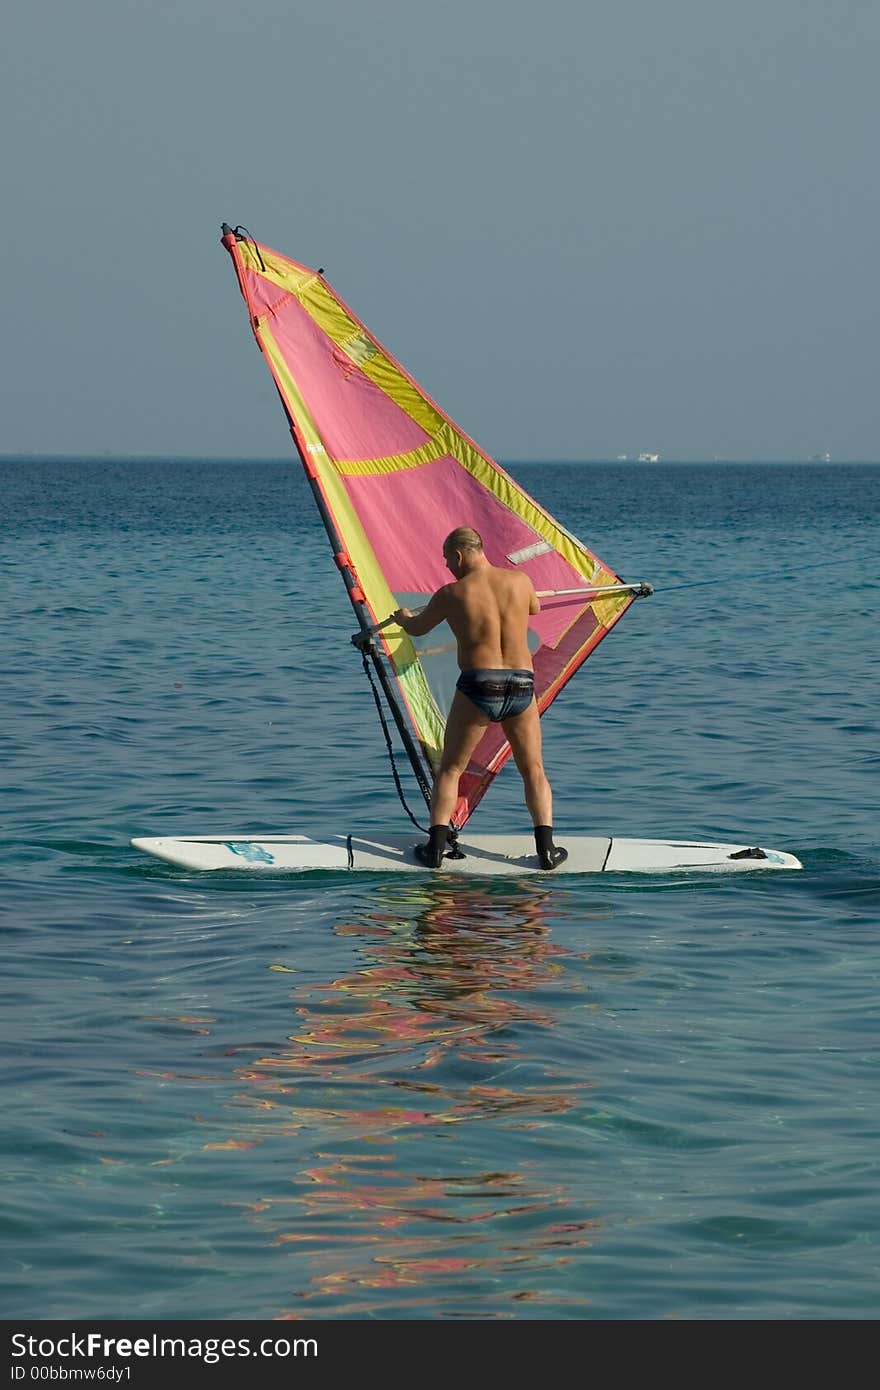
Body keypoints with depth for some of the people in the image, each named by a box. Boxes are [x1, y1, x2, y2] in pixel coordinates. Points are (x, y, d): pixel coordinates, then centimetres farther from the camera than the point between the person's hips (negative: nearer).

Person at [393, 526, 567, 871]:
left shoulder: (451, 594, -2)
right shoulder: (519, 581, 4)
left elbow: (416, 629, 17)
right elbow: (534, 608, 28)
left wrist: (402, 617, 40)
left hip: (476, 687, -2)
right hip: (521, 687, 2)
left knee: (450, 770, 12)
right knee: (533, 771, 14)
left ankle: (436, 847, 4)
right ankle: (547, 848, 3)